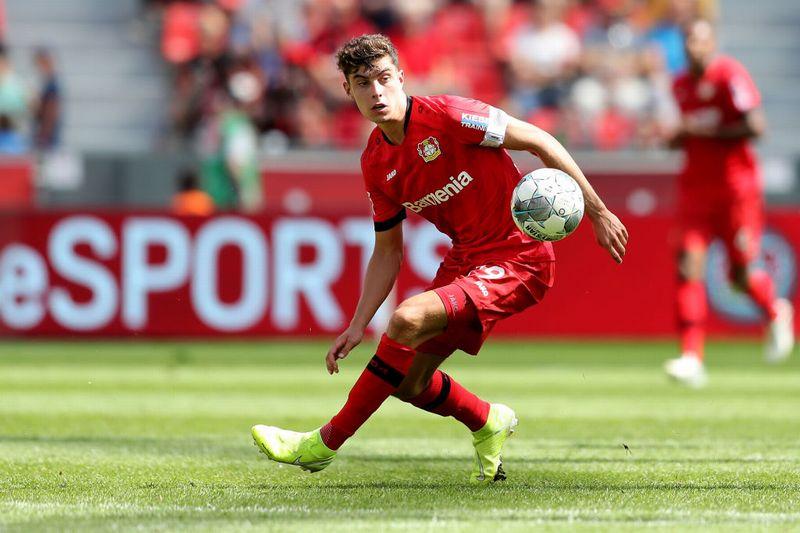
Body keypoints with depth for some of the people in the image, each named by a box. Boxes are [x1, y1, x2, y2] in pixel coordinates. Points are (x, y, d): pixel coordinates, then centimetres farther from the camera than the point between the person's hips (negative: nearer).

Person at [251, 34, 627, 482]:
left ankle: (326, 443, -16)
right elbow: (388, 252, 15)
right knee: (408, 382, 5)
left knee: (407, 320, -27)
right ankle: (488, 423, 35)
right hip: (465, 260, 8)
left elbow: (540, 142, -12)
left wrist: (598, 213, -11)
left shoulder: (446, 116, -17)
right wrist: (358, 326, 7)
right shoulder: (376, 163, 5)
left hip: (517, 260, -8)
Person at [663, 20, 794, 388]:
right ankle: (692, 358, -14)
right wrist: (678, 137, 4)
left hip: (736, 185, -5)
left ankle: (776, 313, 35)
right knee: (688, 266, -10)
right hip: (695, 188, 5)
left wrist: (705, 131, -16)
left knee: (741, 274, 1)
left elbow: (754, 126, -18)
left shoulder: (730, 75, -11)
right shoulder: (681, 85, 11)